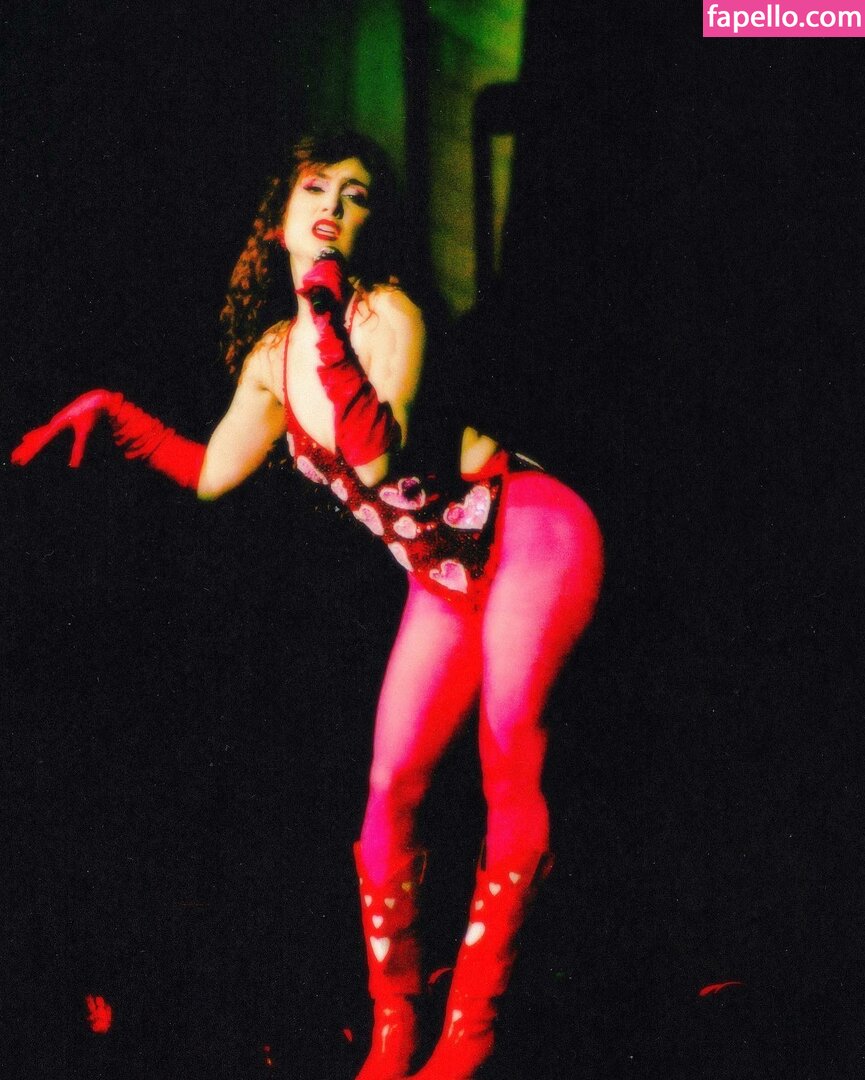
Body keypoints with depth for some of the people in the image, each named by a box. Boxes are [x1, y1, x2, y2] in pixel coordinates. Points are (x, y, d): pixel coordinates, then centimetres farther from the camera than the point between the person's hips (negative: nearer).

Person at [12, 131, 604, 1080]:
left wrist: (332, 327, -30)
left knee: (510, 772, -9)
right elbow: (211, 474, 14)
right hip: (446, 583, 7)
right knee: (391, 786, 1)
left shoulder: (388, 312, -13)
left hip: (531, 537, -6)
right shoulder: (273, 355, 7)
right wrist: (111, 411, 9)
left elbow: (379, 458, -26)